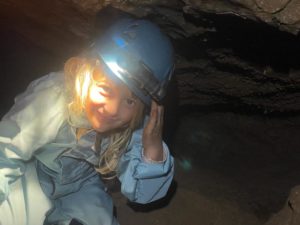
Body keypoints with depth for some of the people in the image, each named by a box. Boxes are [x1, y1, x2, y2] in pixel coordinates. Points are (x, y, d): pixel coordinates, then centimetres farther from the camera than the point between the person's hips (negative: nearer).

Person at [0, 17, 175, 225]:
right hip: (30, 175, -3)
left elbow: (140, 194, -17)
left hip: (79, 187, 4)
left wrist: (153, 147, -35)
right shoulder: (53, 96, -33)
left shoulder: (136, 125, -22)